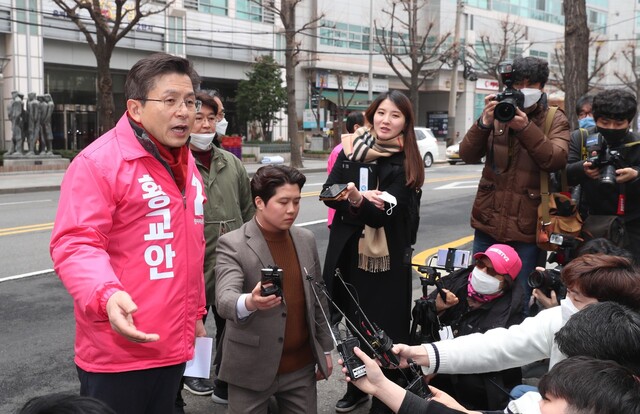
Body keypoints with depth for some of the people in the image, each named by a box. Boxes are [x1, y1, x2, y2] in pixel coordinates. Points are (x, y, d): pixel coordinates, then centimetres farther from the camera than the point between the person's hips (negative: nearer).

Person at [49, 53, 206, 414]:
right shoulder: (99, 161, -13)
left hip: (173, 345, 8)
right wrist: (107, 295, -38)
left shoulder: (186, 165, 12)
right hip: (118, 349, -8)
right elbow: (75, 245, -20)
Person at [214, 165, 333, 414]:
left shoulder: (306, 240, 4)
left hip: (301, 366, 5)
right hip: (252, 369, -4)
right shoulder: (232, 244, -12)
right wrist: (249, 302, -46)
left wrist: (325, 349, 14)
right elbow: (224, 299, -26)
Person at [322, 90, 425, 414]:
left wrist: (358, 200, -36)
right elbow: (329, 193, -4)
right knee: (354, 321, 14)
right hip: (347, 249, 3)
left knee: (383, 327, 1)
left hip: (387, 255, -3)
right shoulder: (351, 147, 2)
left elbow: (383, 214, -18)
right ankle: (356, 388, 35)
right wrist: (359, 199, -19)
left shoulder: (407, 163, -7)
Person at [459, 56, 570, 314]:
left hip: (527, 226, -3)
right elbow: (468, 155, -2)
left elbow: (556, 160, -15)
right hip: (489, 222, 3)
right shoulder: (499, 112, 8)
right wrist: (484, 123, -18)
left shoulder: (555, 121, 2)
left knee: (521, 302, 4)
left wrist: (526, 127, -25)